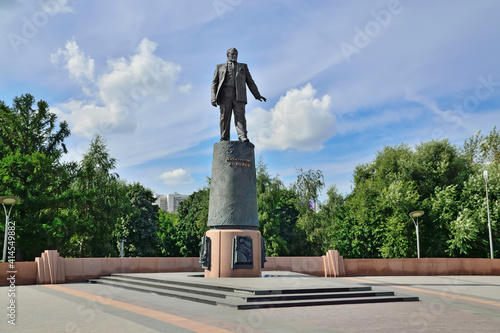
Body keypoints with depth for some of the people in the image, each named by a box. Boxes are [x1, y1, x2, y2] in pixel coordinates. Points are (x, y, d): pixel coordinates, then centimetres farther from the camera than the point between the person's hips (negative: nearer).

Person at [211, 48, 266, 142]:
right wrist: (214, 97, 0)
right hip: (225, 94, 0)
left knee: (240, 116, -14)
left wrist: (257, 95, 11)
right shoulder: (220, 67, 23)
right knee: (225, 117, -6)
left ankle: (243, 137, -24)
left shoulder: (243, 67, 26)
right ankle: (224, 139, -6)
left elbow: (250, 82, 22)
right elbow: (214, 83, 15)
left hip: (238, 95, 0)